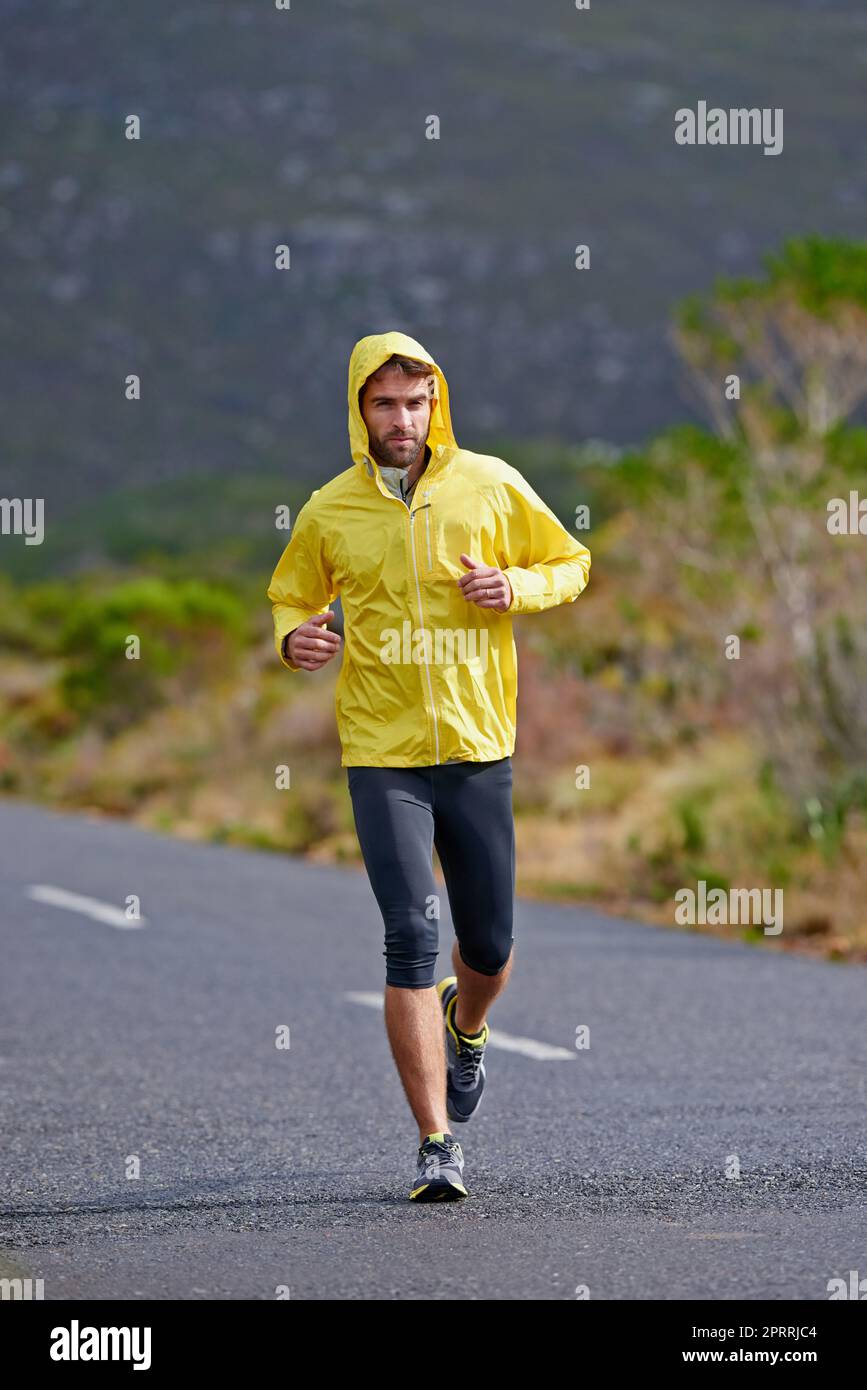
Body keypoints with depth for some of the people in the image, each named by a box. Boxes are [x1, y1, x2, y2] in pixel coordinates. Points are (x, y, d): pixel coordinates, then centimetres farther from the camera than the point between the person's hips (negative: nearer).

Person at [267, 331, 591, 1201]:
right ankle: (436, 1145, -8)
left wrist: (517, 588, -9)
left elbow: (570, 564, 12)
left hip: (479, 748, 1)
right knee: (411, 941, -12)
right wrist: (295, 640, -7)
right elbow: (290, 599, 16)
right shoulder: (329, 512, 2)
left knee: (489, 946, 10)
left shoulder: (490, 486, 2)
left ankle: (465, 1028, 47)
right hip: (381, 754, -1)